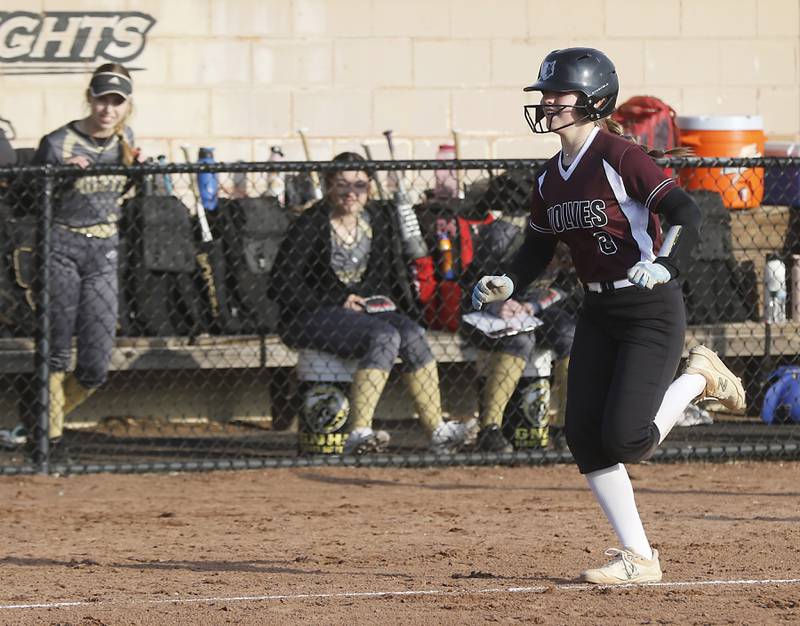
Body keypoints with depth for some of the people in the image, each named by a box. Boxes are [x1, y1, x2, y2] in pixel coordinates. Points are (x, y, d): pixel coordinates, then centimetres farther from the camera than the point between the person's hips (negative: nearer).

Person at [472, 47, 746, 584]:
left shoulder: (620, 158, -16)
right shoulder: (551, 178, 8)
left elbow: (685, 213, -24)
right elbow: (539, 247, 17)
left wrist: (663, 265, -40)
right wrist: (507, 284, -2)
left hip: (652, 311, -8)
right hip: (598, 313, 8)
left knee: (623, 438, -16)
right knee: (584, 435, -1)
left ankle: (697, 379, 13)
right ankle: (638, 558, 7)